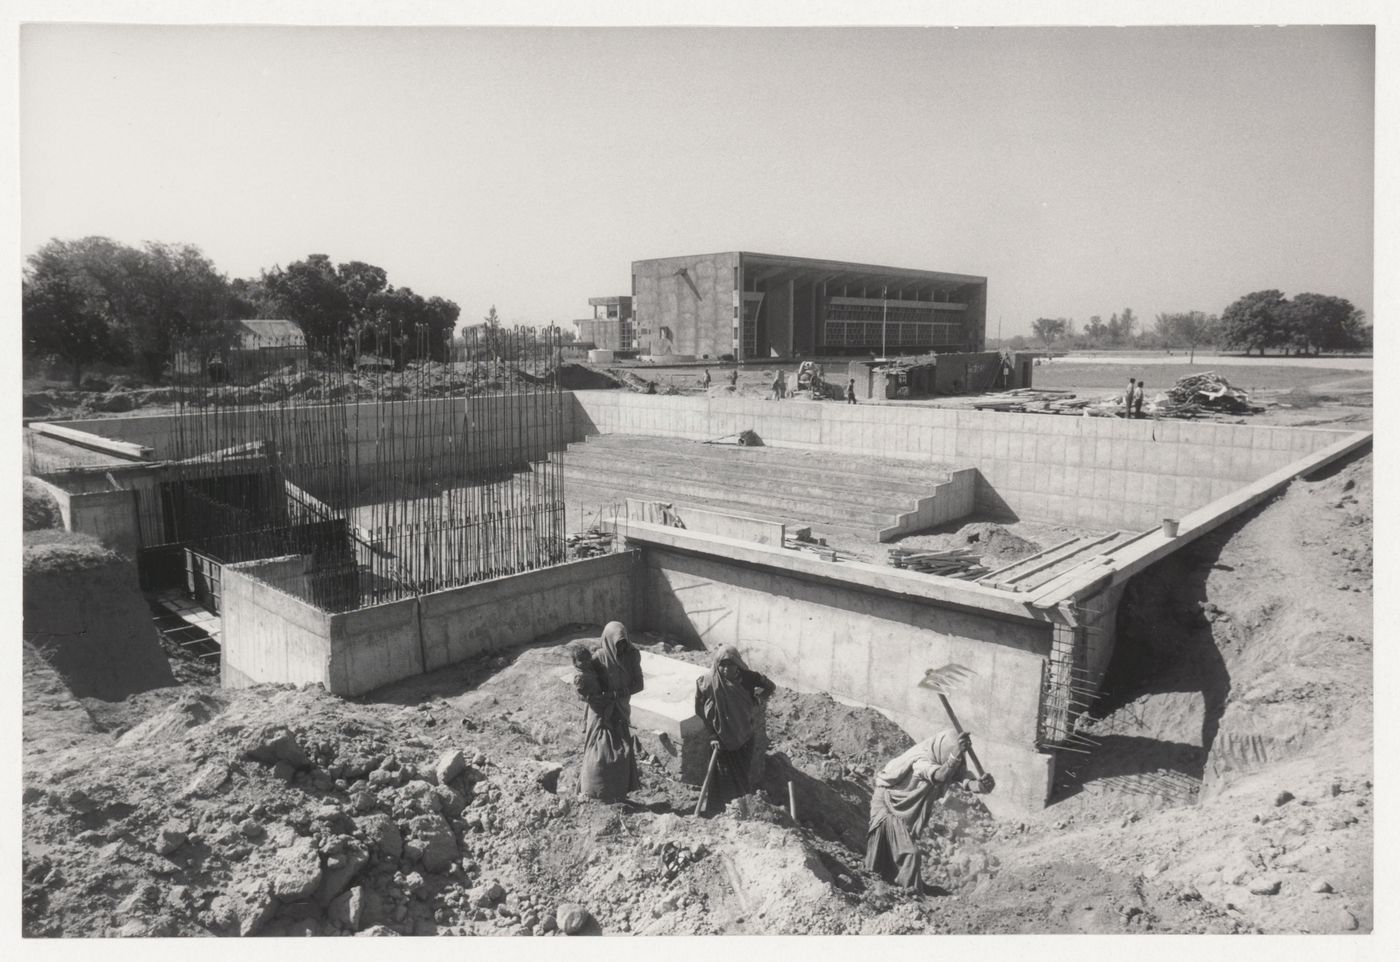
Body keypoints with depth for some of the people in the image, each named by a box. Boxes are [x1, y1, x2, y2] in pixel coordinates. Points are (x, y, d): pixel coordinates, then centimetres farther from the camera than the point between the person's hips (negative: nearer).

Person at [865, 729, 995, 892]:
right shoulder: (921, 758, -34)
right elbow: (939, 776, -53)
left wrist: (983, 784, -52)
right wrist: (955, 754, -67)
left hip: (908, 811, 7)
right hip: (886, 803, -7)